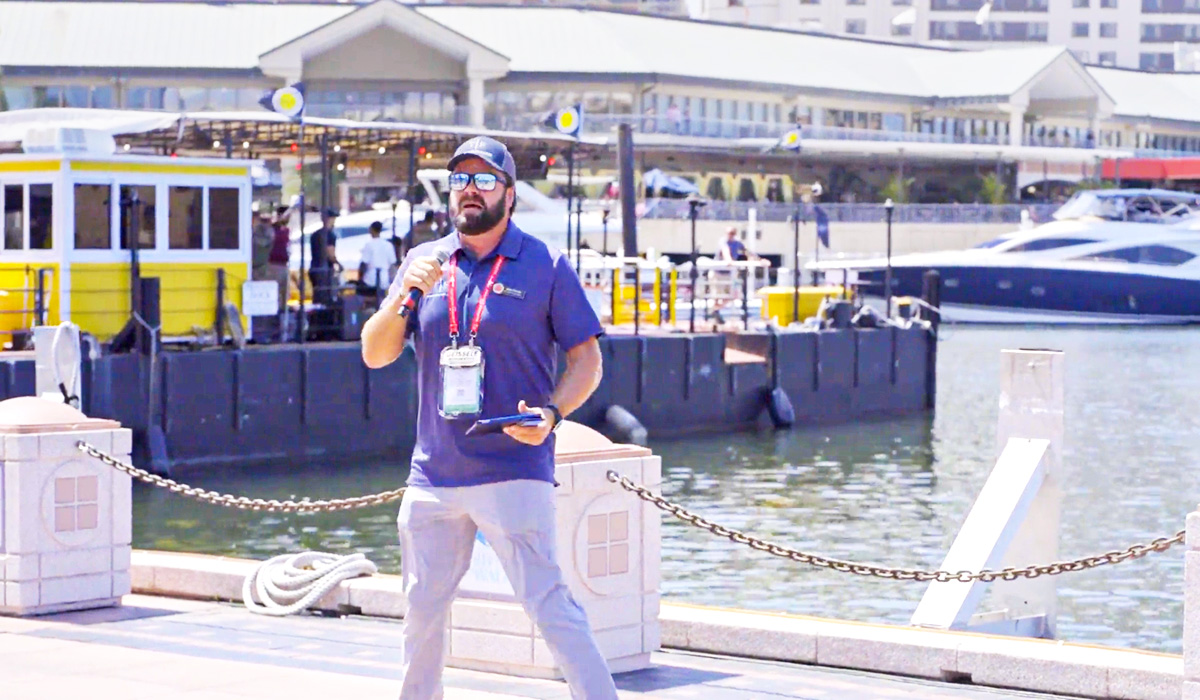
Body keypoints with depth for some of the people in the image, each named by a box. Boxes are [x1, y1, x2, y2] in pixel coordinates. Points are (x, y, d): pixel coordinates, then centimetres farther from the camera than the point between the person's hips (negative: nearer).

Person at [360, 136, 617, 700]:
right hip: (433, 474, 5)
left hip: (514, 471, -5)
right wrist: (403, 295, -11)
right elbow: (375, 355, 7)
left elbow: (587, 358, 2)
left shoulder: (546, 266, 0)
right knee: (422, 611, 13)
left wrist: (552, 412, -16)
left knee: (548, 604, -14)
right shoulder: (423, 262, 11)